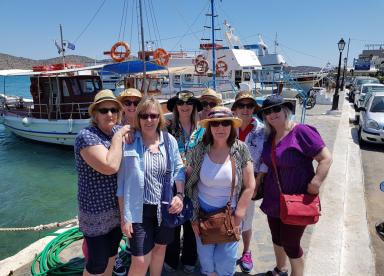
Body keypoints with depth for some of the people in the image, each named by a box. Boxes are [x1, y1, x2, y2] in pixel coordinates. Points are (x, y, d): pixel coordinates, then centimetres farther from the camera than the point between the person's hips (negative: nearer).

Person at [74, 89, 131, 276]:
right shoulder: (86, 136, -20)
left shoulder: (118, 131, 1)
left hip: (119, 208, 7)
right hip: (97, 212, -7)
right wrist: (118, 136, -22)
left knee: (111, 255, 24)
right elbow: (110, 166, -31)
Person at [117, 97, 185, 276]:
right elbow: (121, 181, -8)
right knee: (140, 261, 0)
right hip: (140, 209, -3)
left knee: (160, 248, 22)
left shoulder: (169, 140, -2)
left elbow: (179, 169, 6)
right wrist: (124, 216, -8)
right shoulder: (128, 142, -11)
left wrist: (180, 194, -9)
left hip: (166, 208, 4)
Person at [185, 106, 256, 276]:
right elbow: (189, 183, -2)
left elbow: (249, 186, -7)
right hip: (203, 213, 1)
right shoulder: (199, 150, -10)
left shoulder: (241, 149, -11)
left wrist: (237, 218, -7)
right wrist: (194, 217, -1)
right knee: (206, 261, 13)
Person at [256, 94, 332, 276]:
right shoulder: (270, 136, 4)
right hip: (273, 200, 7)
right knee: (277, 238, 23)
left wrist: (315, 183, -27)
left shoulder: (301, 131, -17)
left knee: (290, 244, 6)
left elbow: (326, 158, -19)